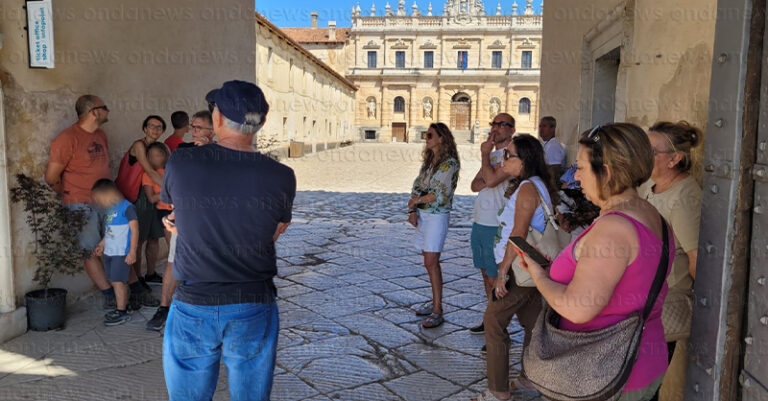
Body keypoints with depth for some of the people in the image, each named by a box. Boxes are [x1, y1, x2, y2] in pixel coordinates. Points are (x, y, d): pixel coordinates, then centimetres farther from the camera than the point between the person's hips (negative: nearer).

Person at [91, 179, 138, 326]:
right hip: (109, 252, 9)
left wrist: (132, 252, -18)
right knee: (113, 281, 13)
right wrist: (102, 244, 26)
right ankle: (122, 307, 24)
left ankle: (122, 313, 2)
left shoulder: (127, 207, -13)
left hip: (121, 253, -9)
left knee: (118, 281, -6)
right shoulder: (110, 209, 13)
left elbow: (134, 230, -15)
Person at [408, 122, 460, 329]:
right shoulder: (428, 161, 14)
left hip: (437, 216, -8)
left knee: (431, 262, -11)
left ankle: (437, 311, -7)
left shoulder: (449, 163, -11)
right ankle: (435, 303, 22)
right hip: (422, 215, 8)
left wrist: (418, 200, -7)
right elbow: (417, 186, 10)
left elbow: (442, 194, -17)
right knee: (429, 262, 11)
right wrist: (412, 210, -3)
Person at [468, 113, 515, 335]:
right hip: (479, 223, 9)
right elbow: (475, 185, 10)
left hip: (496, 226, -9)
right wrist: (488, 181, -11)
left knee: (495, 278, -4)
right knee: (486, 274, 16)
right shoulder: (492, 154, 17)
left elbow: (492, 180, -24)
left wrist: (484, 154, -10)